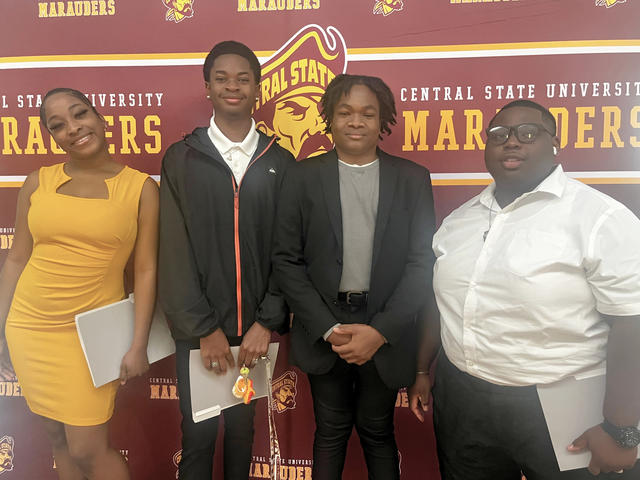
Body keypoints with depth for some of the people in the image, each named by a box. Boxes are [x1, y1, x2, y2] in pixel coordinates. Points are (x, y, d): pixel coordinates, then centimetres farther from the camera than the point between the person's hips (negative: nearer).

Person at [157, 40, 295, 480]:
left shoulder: (279, 162, 4)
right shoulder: (182, 158, 1)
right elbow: (174, 249, -4)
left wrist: (267, 322, -8)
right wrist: (205, 328, -9)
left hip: (255, 327, 1)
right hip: (198, 327, -1)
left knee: (242, 427, 14)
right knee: (198, 432, 7)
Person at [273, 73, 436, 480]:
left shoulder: (413, 179, 0)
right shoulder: (303, 177, -1)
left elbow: (422, 261, -4)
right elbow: (287, 260, -3)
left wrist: (381, 330, -13)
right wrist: (327, 329, -10)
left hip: (385, 333, 0)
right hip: (324, 331, 0)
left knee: (378, 431, 16)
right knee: (331, 431, 16)